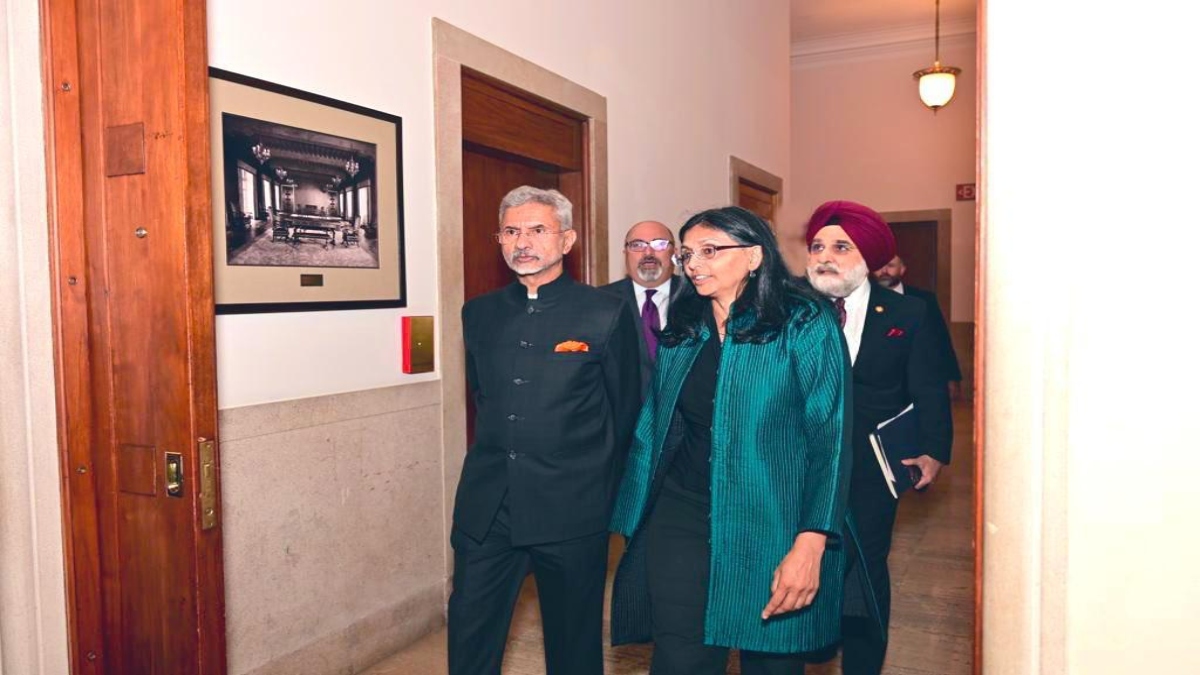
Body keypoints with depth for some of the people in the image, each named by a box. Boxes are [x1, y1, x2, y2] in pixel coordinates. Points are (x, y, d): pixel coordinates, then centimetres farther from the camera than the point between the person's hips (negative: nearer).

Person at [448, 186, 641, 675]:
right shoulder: (479, 313, 7)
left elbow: (625, 413, 1)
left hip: (572, 511, -3)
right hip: (486, 509, 4)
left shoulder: (607, 314, -6)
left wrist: (598, 491, 7)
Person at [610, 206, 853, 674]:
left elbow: (829, 438, -12)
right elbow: (651, 430, 12)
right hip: (678, 520, 4)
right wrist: (634, 525, 8)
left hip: (768, 530, -3)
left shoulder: (804, 325, -6)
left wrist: (810, 546, -20)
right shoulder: (679, 334, 9)